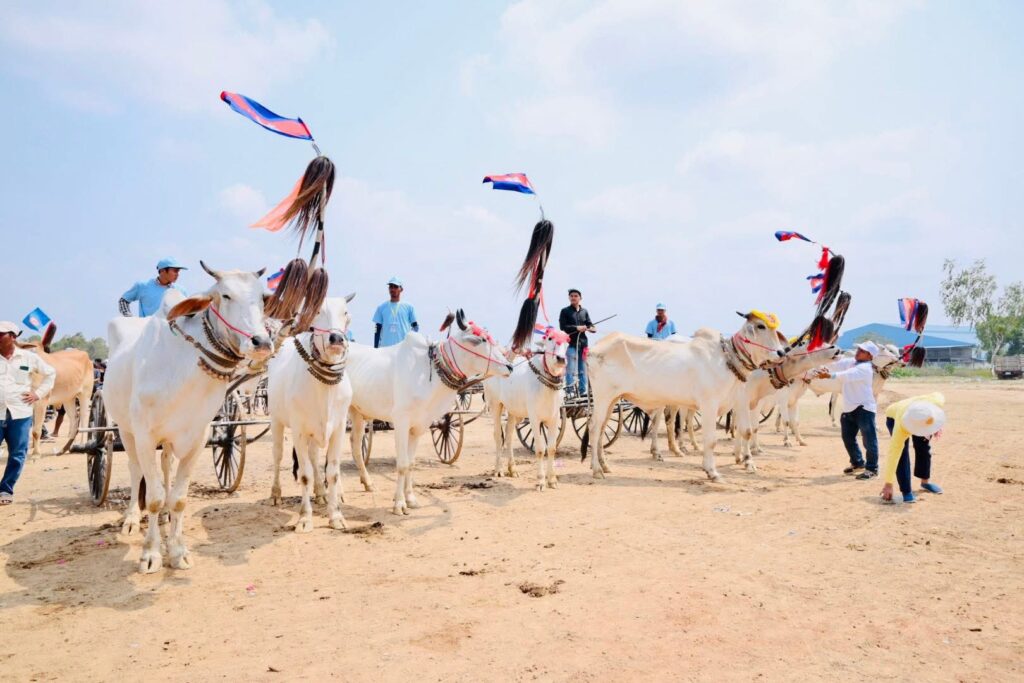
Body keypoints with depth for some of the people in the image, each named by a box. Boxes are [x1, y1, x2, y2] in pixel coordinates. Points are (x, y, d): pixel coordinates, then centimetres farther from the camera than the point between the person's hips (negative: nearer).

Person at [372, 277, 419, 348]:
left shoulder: (408, 307, 7)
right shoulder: (381, 307, 11)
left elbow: (415, 326, 10)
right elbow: (377, 329, 11)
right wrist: (375, 348, 6)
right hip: (385, 347, 1)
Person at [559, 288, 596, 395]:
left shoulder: (584, 311, 15)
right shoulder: (565, 311, 2)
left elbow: (589, 324, 11)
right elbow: (562, 327, -7)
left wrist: (592, 328, -12)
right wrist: (576, 328, -16)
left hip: (582, 343, 4)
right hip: (571, 343, -4)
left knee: (583, 369, 9)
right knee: (570, 368, -5)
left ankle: (583, 391, 15)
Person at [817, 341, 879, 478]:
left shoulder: (865, 368, -19)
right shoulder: (850, 362, 8)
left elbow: (847, 375, -36)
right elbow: (836, 364, 3)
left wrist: (830, 375, -51)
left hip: (864, 408, -9)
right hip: (849, 408, 9)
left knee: (869, 439, -4)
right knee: (848, 437, 17)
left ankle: (872, 469, 6)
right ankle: (857, 463, 34)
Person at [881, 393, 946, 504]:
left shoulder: (936, 401, -40)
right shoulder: (902, 426, -45)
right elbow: (893, 454, -41)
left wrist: (936, 425, -10)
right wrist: (888, 483, -40)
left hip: (918, 417, 4)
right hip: (894, 417, -4)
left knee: (924, 448, 6)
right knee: (902, 454, -18)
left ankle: (925, 481, 30)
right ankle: (906, 491, -10)